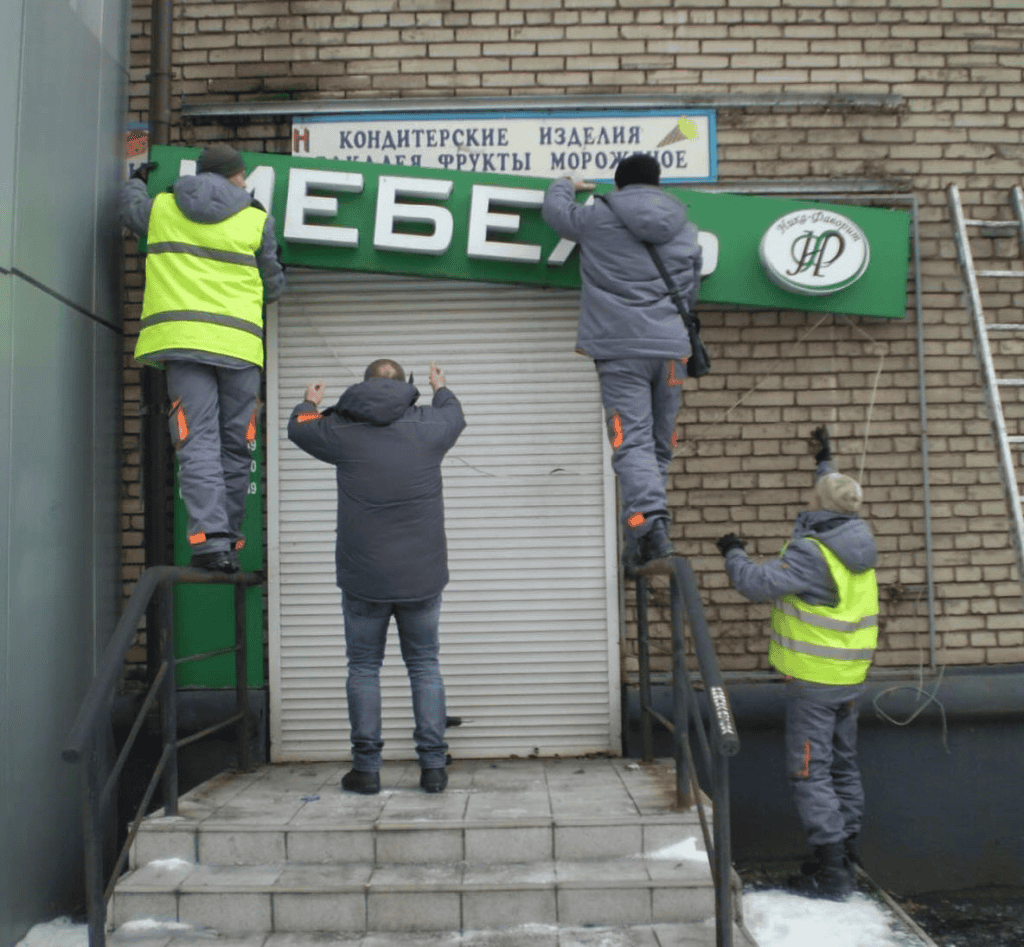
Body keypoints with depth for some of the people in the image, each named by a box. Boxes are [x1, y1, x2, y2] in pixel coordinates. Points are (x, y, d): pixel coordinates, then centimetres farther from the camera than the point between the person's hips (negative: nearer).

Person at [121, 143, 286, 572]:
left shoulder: (162, 208, 14)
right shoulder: (257, 220, 9)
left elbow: (130, 207, 37)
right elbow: (272, 286, 16)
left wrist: (138, 178, 57)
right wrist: (278, 281, 40)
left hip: (183, 337, 1)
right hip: (238, 341, 0)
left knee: (198, 440, -6)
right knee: (234, 445, 8)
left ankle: (210, 538, -21)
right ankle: (229, 540, 11)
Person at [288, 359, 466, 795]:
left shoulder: (344, 431, -3)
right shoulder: (428, 428, 0)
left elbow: (298, 428, 16)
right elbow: (454, 415, 24)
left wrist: (309, 401, 39)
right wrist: (440, 387, 46)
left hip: (364, 580, -1)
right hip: (422, 578, 1)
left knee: (363, 668, 10)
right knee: (424, 666, 11)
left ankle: (366, 768, 13)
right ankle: (433, 766, 10)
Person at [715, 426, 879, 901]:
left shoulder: (811, 551, -23)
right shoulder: (857, 541, 3)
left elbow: (759, 583, -26)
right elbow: (839, 503, 24)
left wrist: (734, 553, -6)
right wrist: (825, 461, 38)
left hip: (813, 679, -9)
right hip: (850, 676, 9)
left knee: (810, 772, -2)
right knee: (843, 767, 17)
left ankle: (830, 872, 0)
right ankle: (845, 856, 26)